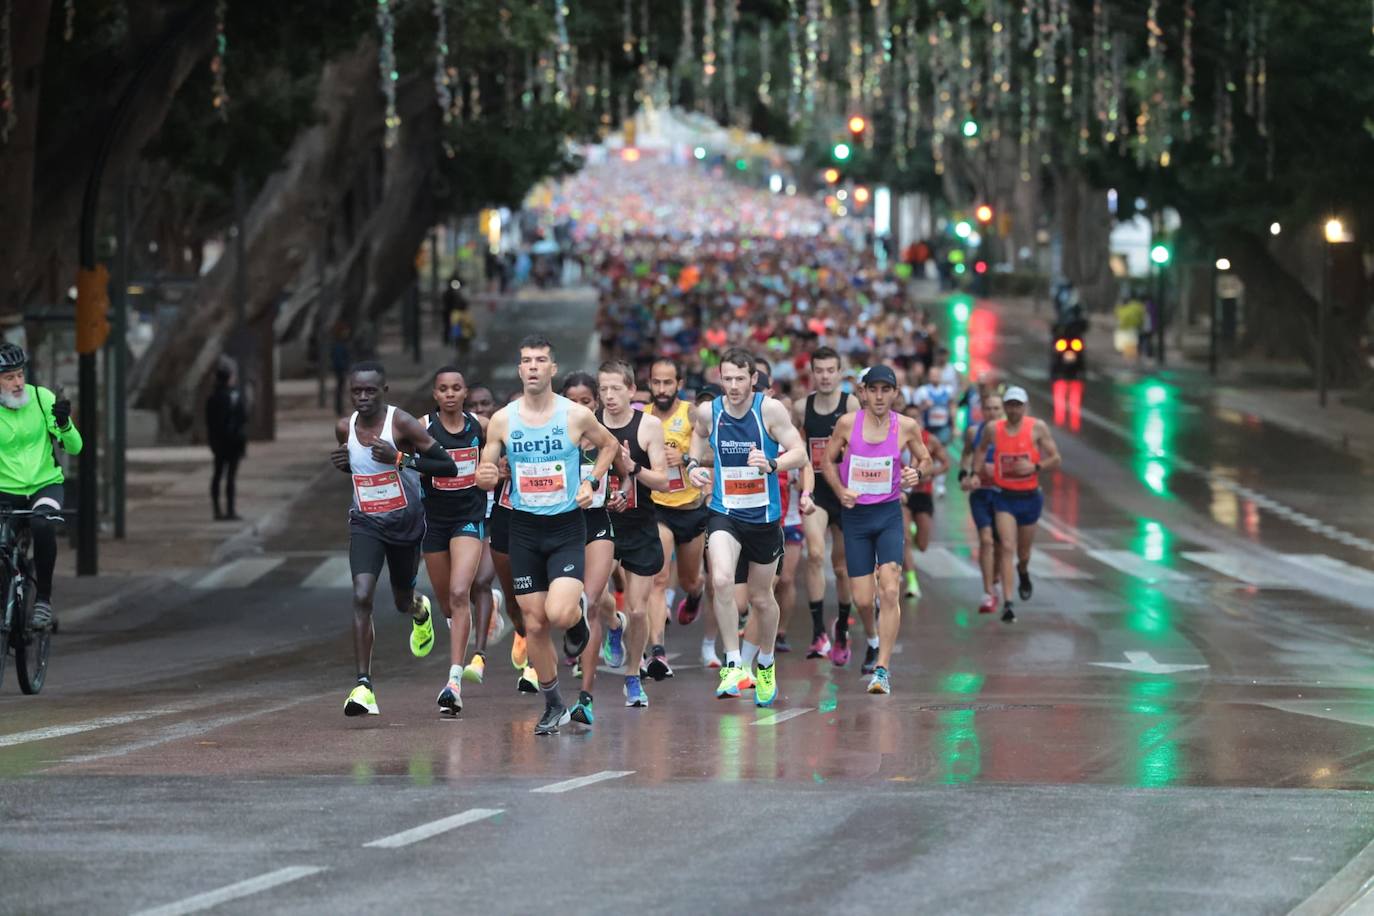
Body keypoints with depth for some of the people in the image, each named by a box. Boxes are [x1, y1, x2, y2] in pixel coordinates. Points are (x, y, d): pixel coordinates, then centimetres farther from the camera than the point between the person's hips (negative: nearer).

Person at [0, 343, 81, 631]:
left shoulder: (43, 399, -7)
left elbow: (74, 448, -7)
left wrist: (64, 424, -26)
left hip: (45, 485, -1)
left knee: (43, 525, -34)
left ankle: (43, 599, -21)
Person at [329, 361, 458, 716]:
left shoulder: (402, 424, -16)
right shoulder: (345, 428, -2)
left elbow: (449, 467, -17)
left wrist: (400, 459, -28)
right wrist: (342, 463, -5)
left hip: (405, 522, -2)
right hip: (365, 523, 2)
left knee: (403, 600, 17)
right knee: (362, 597, -19)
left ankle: (419, 610, 58)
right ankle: (363, 686, -21)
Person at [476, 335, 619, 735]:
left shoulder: (576, 415, -7)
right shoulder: (502, 420, -2)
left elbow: (609, 444, 12)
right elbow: (484, 474, 4)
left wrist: (592, 483, -2)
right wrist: (485, 478, -19)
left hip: (566, 526, -2)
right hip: (524, 529, 2)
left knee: (559, 613, -22)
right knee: (534, 624, 4)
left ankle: (577, 620, 16)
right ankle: (554, 706, 19)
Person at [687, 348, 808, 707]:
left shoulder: (770, 409, -13)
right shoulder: (708, 411, -5)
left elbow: (800, 454, -14)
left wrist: (772, 464, -33)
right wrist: (694, 464, 3)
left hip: (764, 516, 0)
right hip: (725, 514, 0)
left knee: (761, 597, 14)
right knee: (722, 580, -27)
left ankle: (766, 663, 41)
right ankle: (733, 665, -19)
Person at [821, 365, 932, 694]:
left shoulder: (906, 427, -5)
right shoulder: (848, 423, -5)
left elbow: (925, 459, 11)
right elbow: (828, 460, 7)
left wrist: (917, 473, -11)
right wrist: (840, 490, -9)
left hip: (889, 515, -1)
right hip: (856, 515, 1)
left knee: (889, 591, -16)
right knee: (863, 599, 3)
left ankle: (882, 668, -13)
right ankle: (873, 640, 38)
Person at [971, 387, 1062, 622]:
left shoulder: (1037, 428, -7)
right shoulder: (994, 429, -2)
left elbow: (1056, 460, -5)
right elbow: (982, 450, 19)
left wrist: (1035, 466, -21)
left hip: (1029, 497, 0)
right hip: (1004, 497, 0)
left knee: (1023, 552, 16)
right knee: (1007, 547, -15)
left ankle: (1023, 572, 54)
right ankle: (1007, 603, -18)